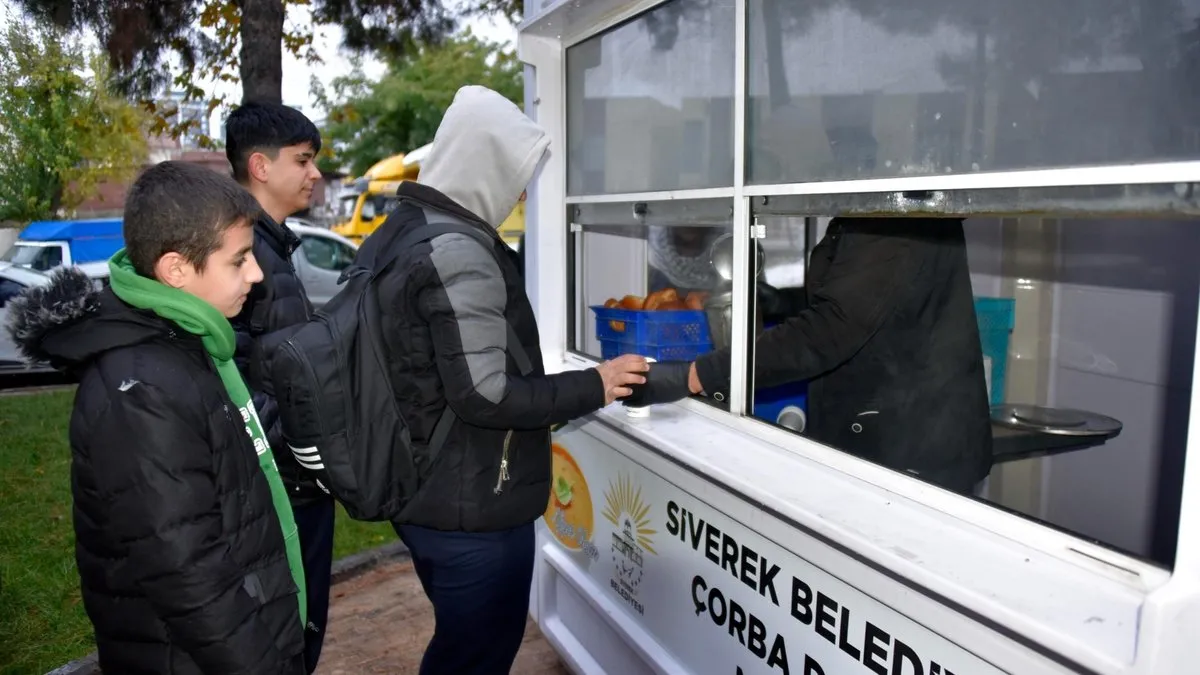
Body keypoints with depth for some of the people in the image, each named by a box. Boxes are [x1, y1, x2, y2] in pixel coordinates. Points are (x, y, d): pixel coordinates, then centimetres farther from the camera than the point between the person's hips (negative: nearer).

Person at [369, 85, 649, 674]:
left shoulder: (401, 232, 9)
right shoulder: (458, 254, -22)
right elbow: (483, 396, -25)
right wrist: (593, 386, -14)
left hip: (424, 492, 10)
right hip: (474, 509, -10)